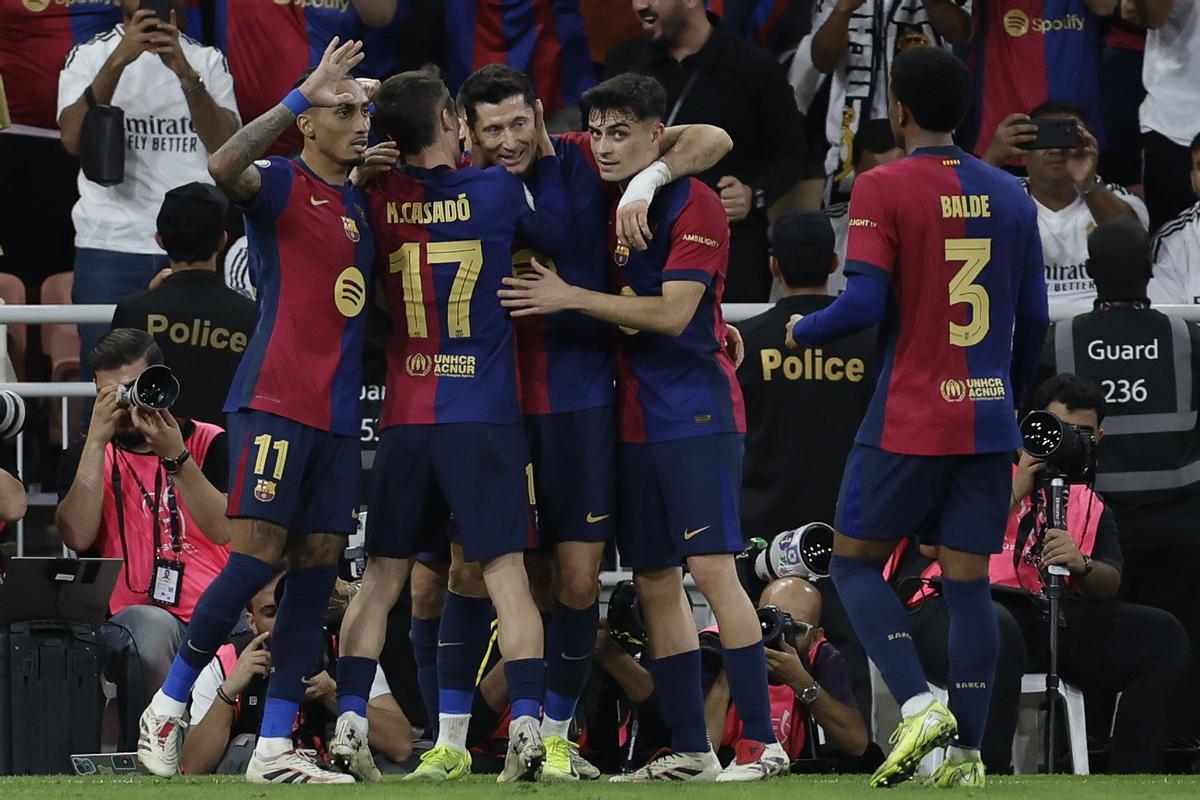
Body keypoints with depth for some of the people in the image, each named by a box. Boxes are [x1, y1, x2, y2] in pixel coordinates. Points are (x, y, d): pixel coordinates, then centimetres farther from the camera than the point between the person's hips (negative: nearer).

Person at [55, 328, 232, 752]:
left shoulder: (210, 443, 10)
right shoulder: (86, 457, 13)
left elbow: (224, 530, -6)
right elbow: (77, 536, -6)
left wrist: (176, 457, -14)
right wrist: (97, 439, -7)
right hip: (128, 618, 0)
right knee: (151, 627, -37)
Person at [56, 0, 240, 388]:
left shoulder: (208, 61, 14)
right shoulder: (89, 56, 9)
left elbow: (226, 147, -2)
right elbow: (74, 138, -8)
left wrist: (186, 73, -15)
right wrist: (120, 60, -16)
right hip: (110, 243, -1)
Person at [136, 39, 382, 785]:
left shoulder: (361, 202, 17)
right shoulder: (283, 185, -4)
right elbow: (226, 166, -28)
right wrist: (302, 94, -28)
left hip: (338, 411, 7)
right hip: (276, 403, -7)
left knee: (318, 568, 3)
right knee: (257, 556, -12)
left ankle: (275, 748, 5)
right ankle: (167, 707, 2)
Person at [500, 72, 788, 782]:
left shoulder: (694, 205, -10)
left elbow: (671, 314, -17)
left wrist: (571, 298, -16)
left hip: (696, 411, -8)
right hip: (638, 421, 8)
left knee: (712, 569, -14)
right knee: (655, 583, 7)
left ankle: (763, 741, -13)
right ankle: (689, 749, 12)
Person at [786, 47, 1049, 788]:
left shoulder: (883, 189, -9)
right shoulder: (1010, 195, 8)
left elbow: (864, 304, -16)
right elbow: (1034, 317, 11)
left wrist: (802, 330, 4)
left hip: (908, 423, -5)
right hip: (989, 421, 5)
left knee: (855, 562, 8)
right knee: (969, 581, 6)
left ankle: (919, 705, -11)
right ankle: (968, 750, 0)